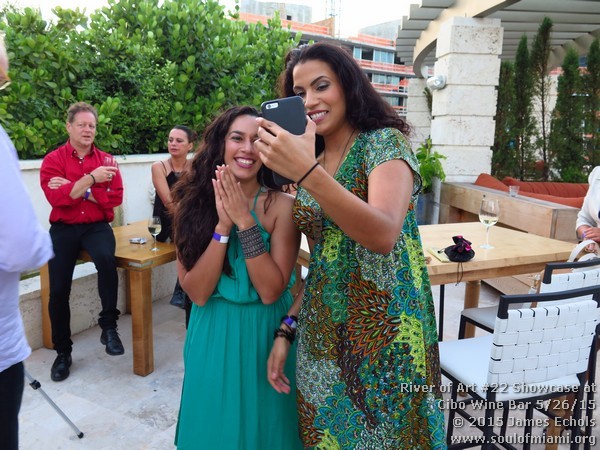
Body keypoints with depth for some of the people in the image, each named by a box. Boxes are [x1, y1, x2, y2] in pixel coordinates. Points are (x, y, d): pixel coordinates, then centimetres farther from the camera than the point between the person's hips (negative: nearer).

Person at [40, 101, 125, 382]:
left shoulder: (105, 160, 5)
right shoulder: (53, 160, 1)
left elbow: (115, 198, -7)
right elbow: (56, 198, -14)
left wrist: (76, 189, -13)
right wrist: (91, 178, -21)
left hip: (97, 226, 0)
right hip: (63, 229, 1)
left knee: (106, 259, -33)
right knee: (58, 290, -3)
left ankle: (109, 326, -15)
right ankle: (63, 352, 18)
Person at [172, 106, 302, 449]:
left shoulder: (282, 206, -14)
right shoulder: (194, 203, -6)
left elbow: (270, 291, -19)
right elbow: (197, 292, -12)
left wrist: (244, 220, -24)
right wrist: (223, 224, -22)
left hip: (264, 335, -2)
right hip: (212, 338, 2)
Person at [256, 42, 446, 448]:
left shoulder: (384, 142, -9)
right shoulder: (308, 158, 8)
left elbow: (383, 235, -28)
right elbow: (321, 258, 9)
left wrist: (307, 172, -35)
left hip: (383, 332, -5)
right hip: (323, 332, 6)